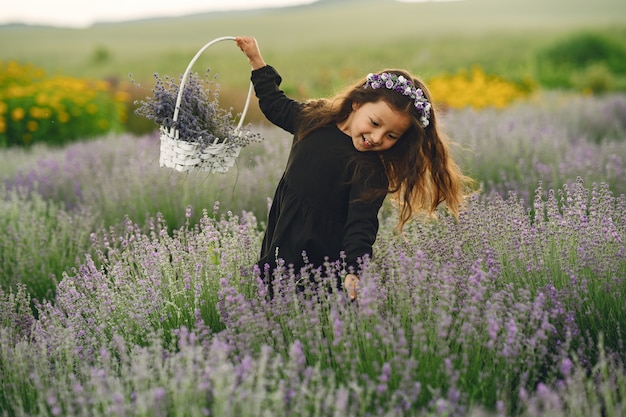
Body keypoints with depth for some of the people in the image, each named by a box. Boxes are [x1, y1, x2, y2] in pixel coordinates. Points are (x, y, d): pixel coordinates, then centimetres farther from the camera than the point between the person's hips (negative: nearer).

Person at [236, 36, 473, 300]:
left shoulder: (371, 172, -19)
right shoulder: (317, 117, 0)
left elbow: (360, 228, -27)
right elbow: (277, 106, 20)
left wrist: (353, 273, -42)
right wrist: (256, 59, 20)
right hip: (280, 239, 6)